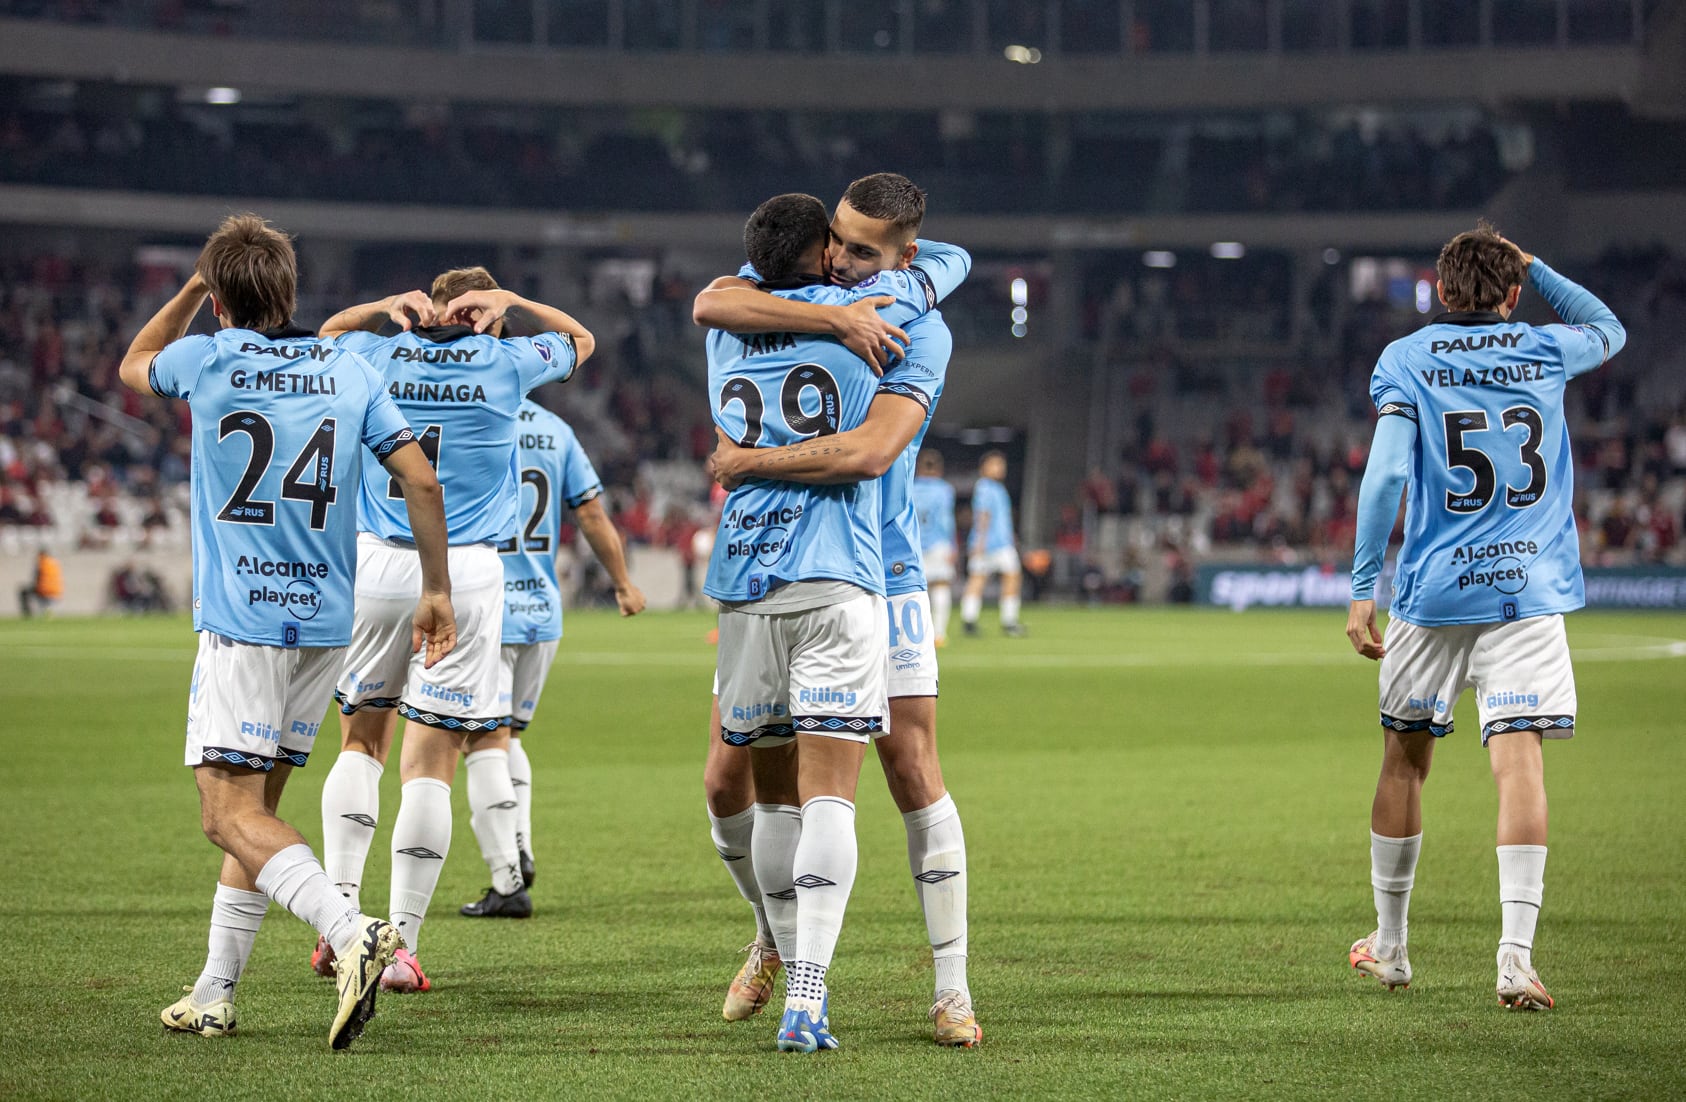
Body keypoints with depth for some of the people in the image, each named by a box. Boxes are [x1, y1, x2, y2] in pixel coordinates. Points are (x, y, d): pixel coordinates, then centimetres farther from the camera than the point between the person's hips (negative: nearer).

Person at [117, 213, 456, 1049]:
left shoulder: (208, 361, -2)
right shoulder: (348, 372, 6)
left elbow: (133, 366, 22)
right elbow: (421, 483, 2)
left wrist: (194, 287, 27)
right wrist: (436, 594, 9)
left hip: (241, 621, -5)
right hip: (326, 621, 5)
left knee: (230, 813, -10)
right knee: (255, 806, 13)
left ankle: (350, 931, -30)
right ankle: (214, 995, 15)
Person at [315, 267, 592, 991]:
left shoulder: (380, 355, 5)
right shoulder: (504, 362, 2)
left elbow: (327, 335, 29)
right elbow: (579, 340, 23)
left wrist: (387, 307, 14)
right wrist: (510, 303, 12)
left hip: (377, 565, 2)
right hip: (465, 573, -2)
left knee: (361, 741, 15)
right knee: (429, 760, -2)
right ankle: (402, 942, -5)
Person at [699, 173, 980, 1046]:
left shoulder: (920, 334, -11)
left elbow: (871, 451, -28)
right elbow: (711, 304, -25)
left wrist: (744, 460, -25)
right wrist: (833, 317, -34)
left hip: (878, 579, -3)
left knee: (914, 775, -8)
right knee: (728, 784, 1)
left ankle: (952, 988, -1)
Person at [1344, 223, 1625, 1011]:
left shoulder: (1404, 361, 0)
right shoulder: (1545, 352, 6)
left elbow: (1386, 473, -11)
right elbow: (1608, 329, 29)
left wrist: (1363, 588, -10)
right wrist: (1532, 268, 27)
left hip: (1433, 591, 0)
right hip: (1528, 591, 0)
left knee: (1404, 759, 15)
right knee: (1519, 760, -9)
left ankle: (1389, 947, 26)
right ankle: (1516, 954, -23)